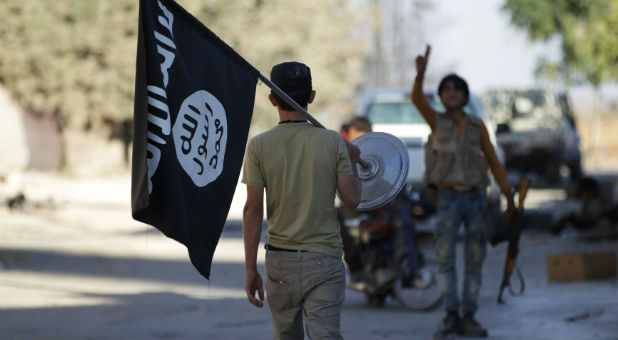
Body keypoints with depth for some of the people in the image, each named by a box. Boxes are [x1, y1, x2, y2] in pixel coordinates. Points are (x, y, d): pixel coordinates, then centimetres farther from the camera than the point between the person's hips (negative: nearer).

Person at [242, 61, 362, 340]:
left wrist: (250, 268, -1)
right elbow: (352, 199, -3)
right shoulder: (332, 142, -3)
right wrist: (352, 162, 16)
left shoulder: (259, 146, -4)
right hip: (324, 258, -1)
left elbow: (253, 210, -6)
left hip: (280, 258, 1)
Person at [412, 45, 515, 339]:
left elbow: (493, 161, 12)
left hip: (475, 197, 2)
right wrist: (421, 73, -34)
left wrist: (509, 195, 7)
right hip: (448, 197, -2)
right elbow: (417, 99, -16)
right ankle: (451, 315, -12)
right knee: (445, 256, -15)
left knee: (475, 260, 3)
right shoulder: (436, 121, 3)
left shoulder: (477, 126, 8)